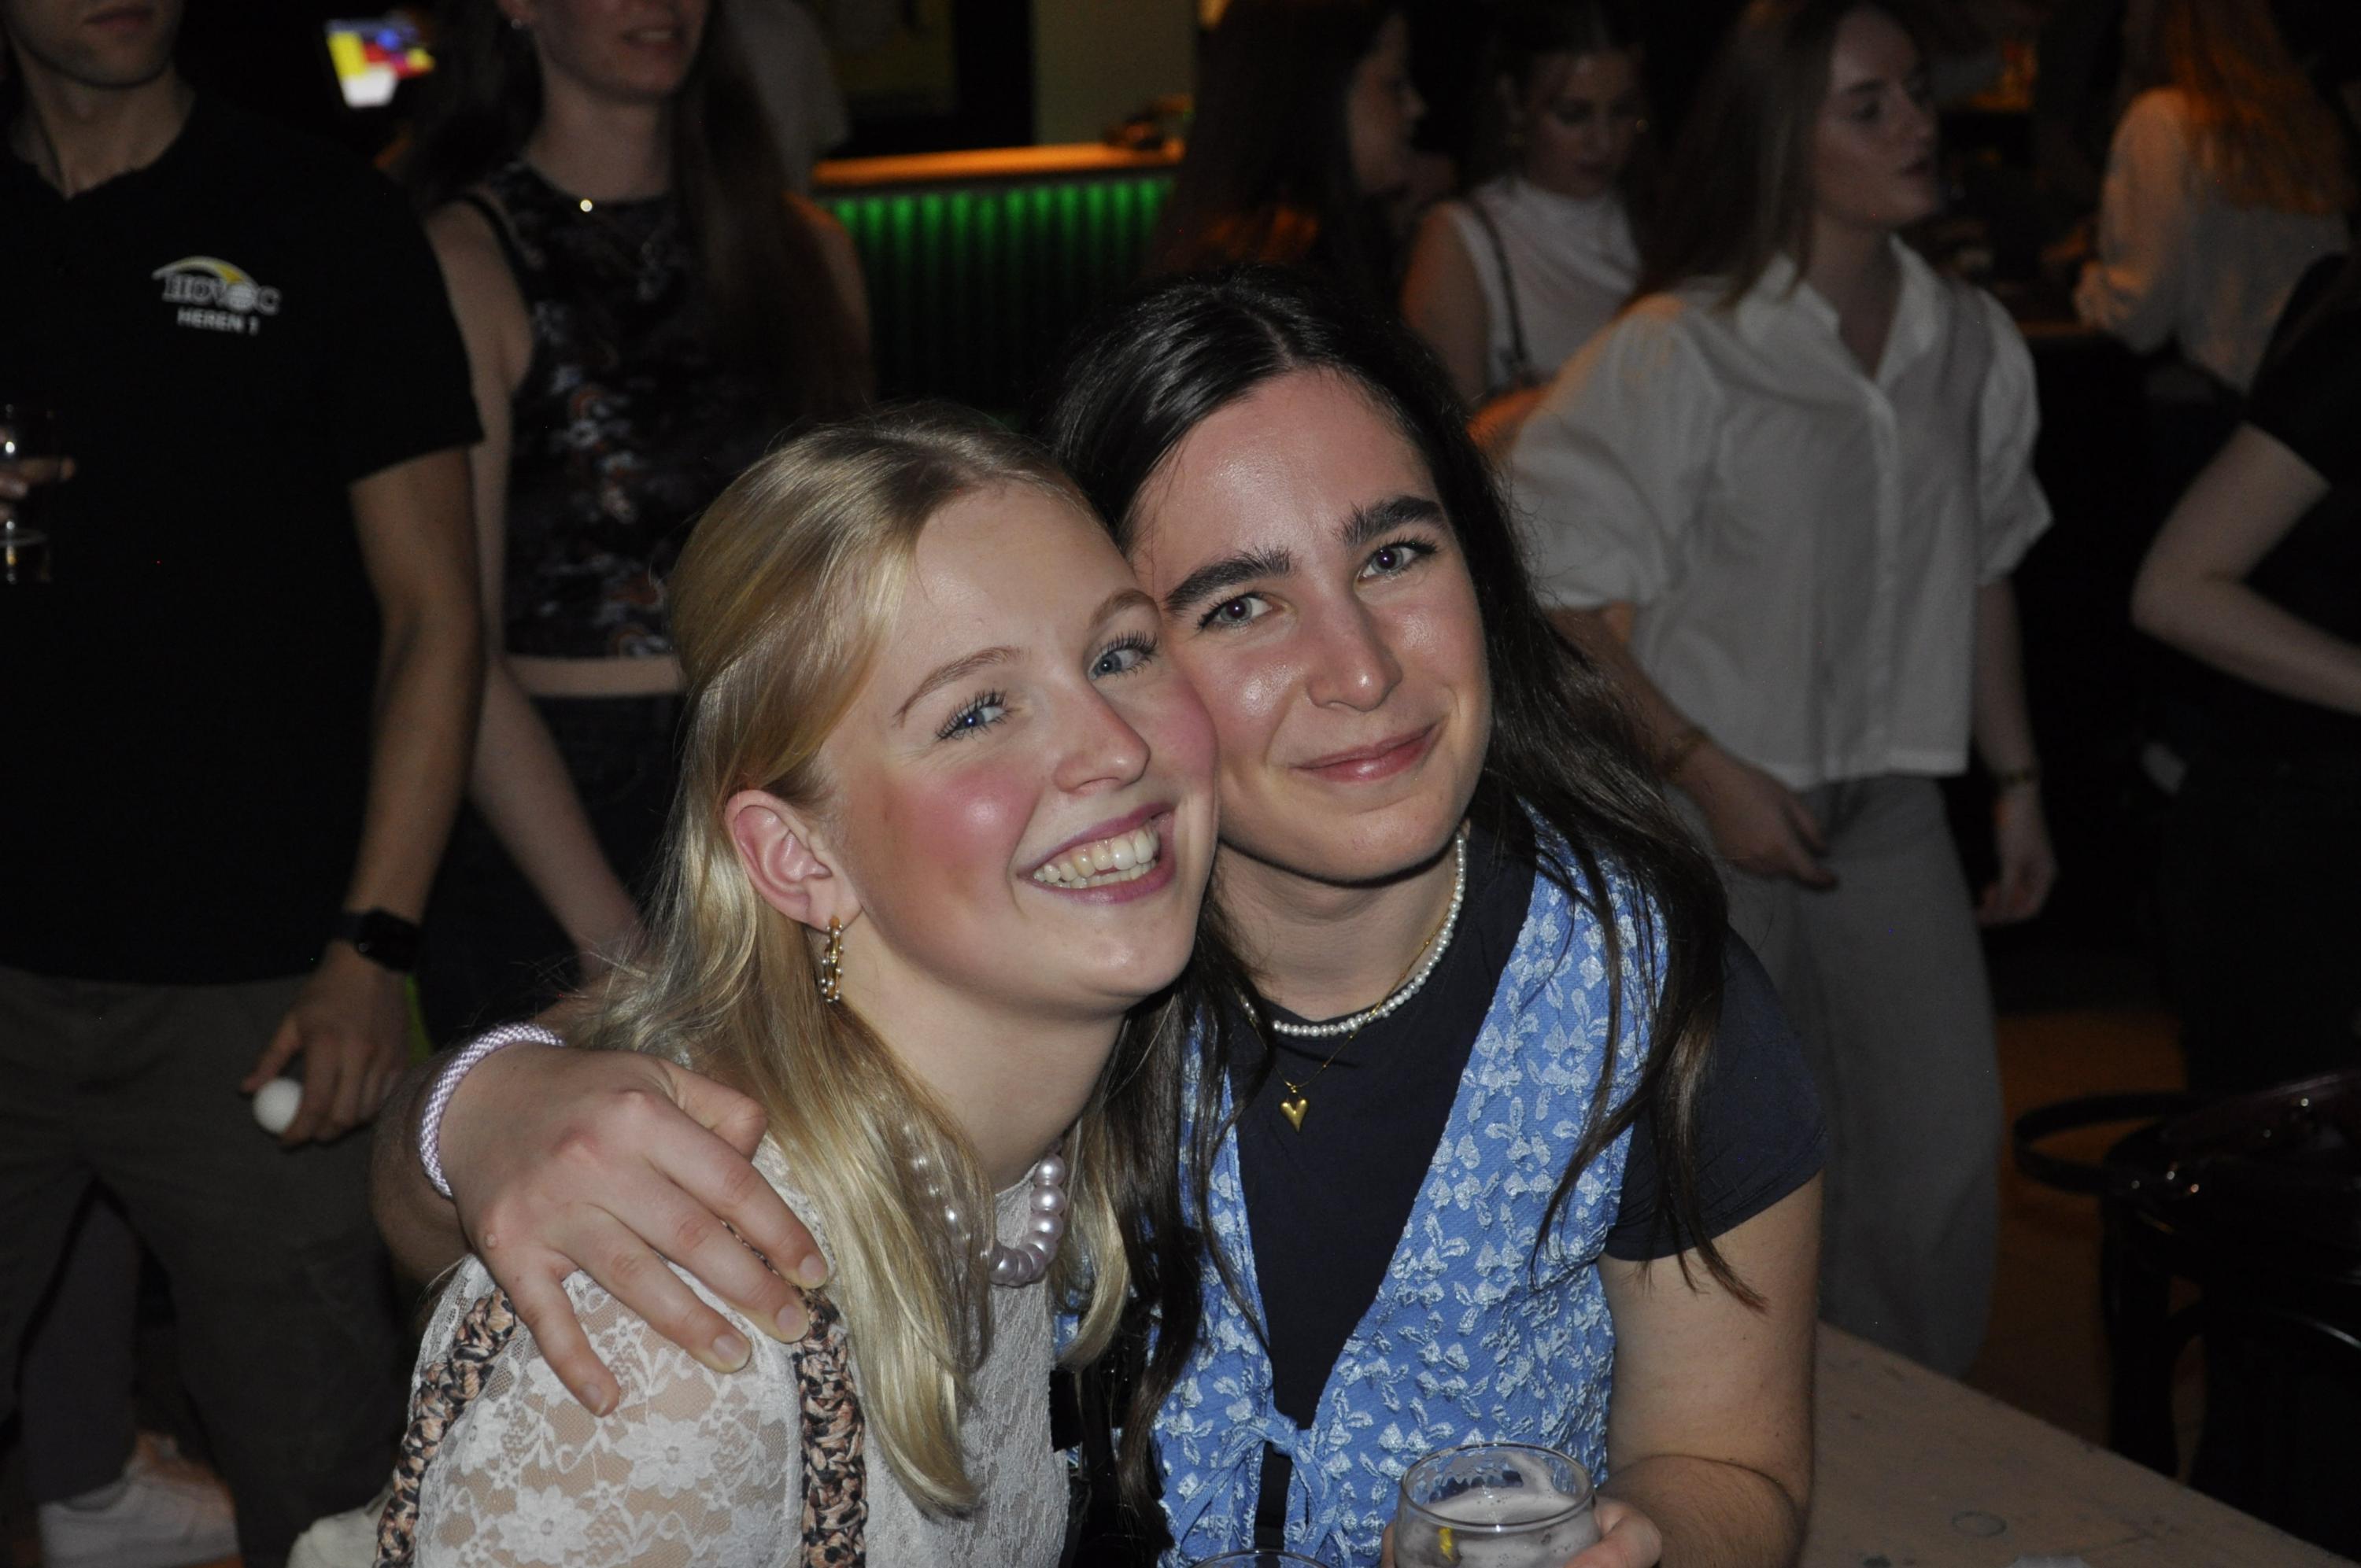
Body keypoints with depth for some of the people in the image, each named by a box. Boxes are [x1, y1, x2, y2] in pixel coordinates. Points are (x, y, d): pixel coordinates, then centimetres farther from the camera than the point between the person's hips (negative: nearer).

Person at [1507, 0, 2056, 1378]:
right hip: (1708, 809, -5)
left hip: (1892, 803, 5)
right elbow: (1560, 600, -12)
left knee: (1946, 1148, 7)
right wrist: (1706, 770, -14)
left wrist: (2017, 778, 16)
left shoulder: (1975, 344, 4)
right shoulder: (1675, 354, -14)